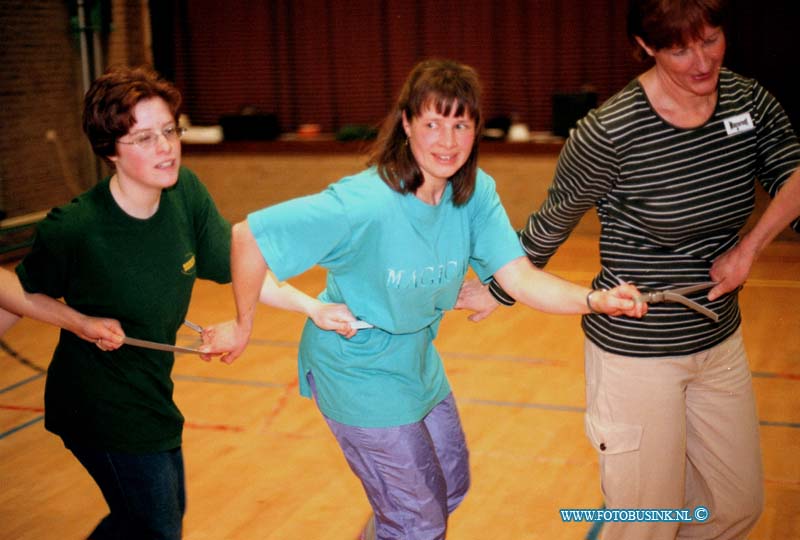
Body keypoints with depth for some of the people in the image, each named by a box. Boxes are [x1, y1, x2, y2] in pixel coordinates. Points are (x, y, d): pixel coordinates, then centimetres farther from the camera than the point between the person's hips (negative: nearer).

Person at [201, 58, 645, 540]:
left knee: (452, 485, 28)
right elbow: (247, 238, -31)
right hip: (360, 374, -7)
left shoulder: (475, 191, -13)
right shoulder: (364, 203, -33)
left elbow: (522, 279, -19)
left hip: (418, 362, 7)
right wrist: (244, 325, -19)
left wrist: (595, 299, -36)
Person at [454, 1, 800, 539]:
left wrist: (750, 245, -20)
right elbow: (550, 226, -7)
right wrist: (498, 291, 5)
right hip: (635, 353, -6)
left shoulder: (748, 100, -4)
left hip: (720, 343, 6)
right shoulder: (609, 133, -21)